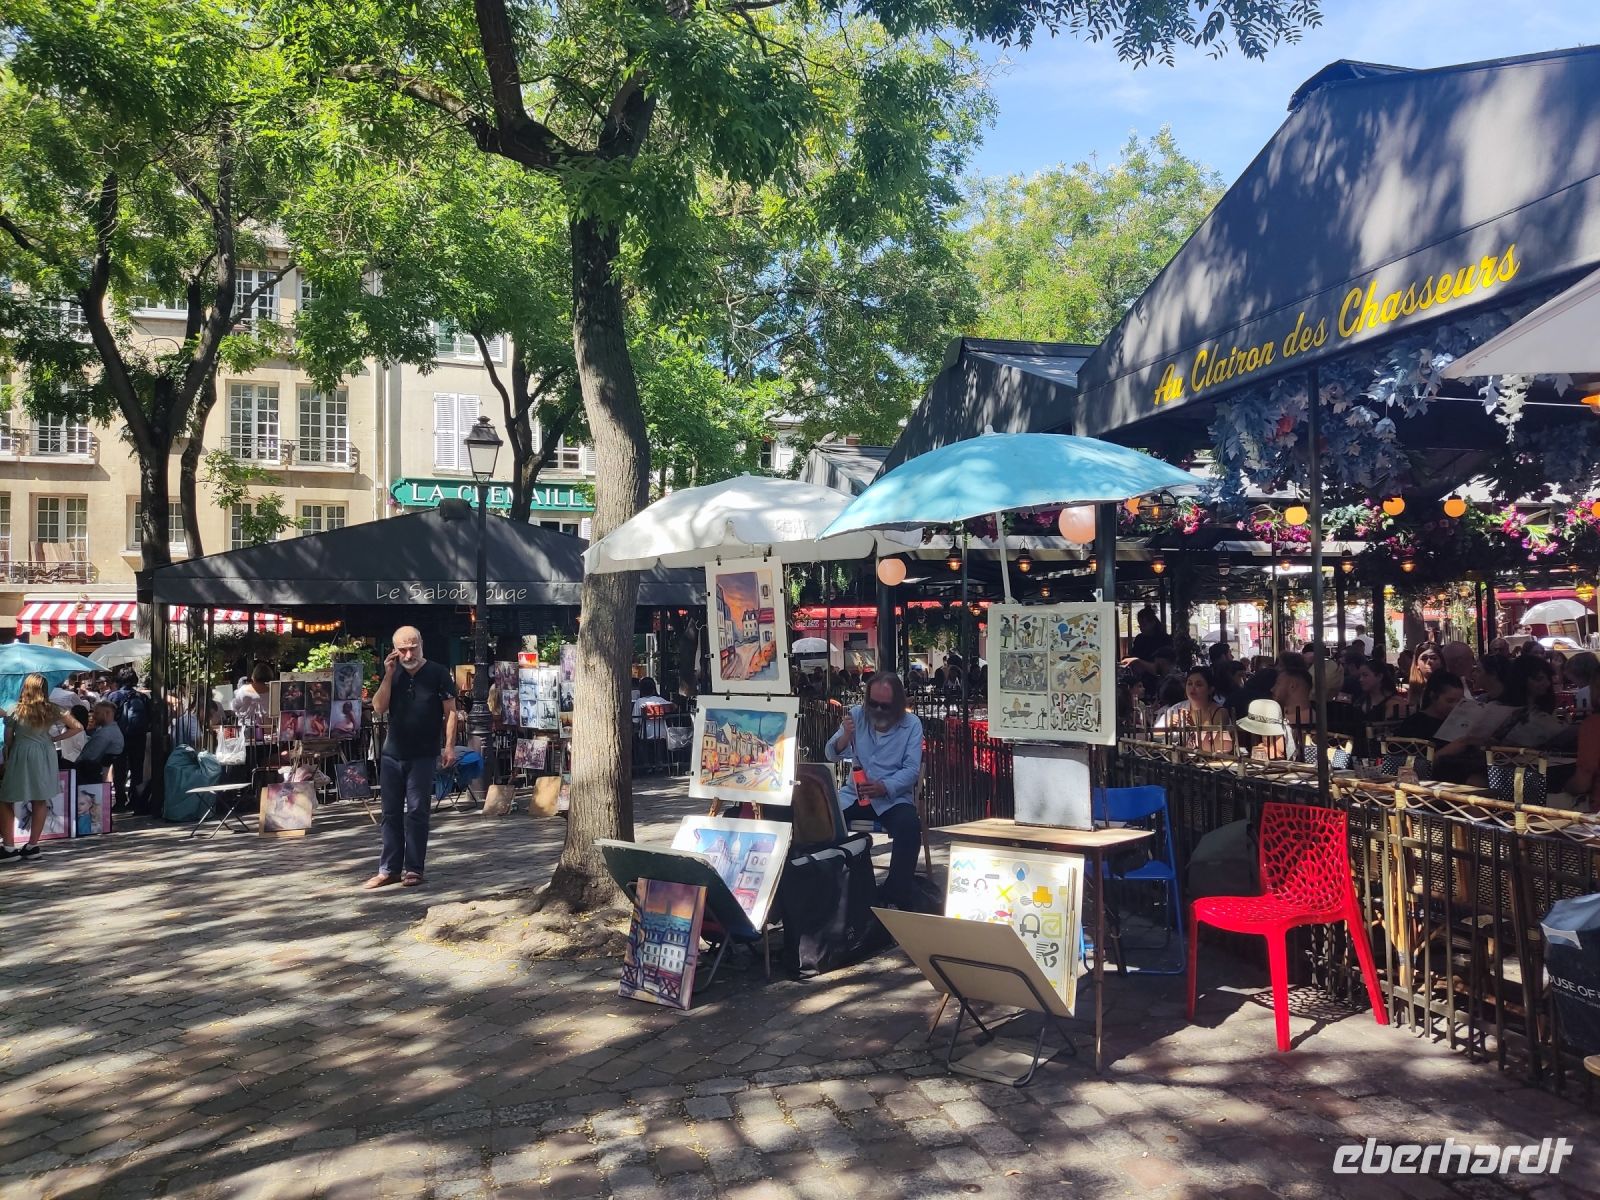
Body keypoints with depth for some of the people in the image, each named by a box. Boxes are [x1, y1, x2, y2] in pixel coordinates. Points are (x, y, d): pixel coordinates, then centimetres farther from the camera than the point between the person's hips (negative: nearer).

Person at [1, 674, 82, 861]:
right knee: (41, 802, 9)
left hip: (20, 756, -3)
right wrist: (56, 738, 6)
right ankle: (32, 846, 13)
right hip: (45, 757, 3)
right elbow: (77, 727, 1)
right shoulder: (52, 711, -1)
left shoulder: (17, 711, -7)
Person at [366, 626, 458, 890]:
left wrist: (449, 746, -12)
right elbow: (379, 708, 0)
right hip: (392, 754, 4)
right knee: (391, 812, 8)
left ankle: (413, 869, 4)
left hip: (423, 755, -4)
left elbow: (450, 712, -4)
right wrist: (388, 676, -9)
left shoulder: (437, 673, -5)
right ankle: (389, 869, 14)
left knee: (416, 811, -3)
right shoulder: (392, 673, 7)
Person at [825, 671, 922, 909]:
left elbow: (912, 770, -9)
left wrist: (884, 787, -26)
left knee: (909, 826, -33)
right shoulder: (857, 715, 2)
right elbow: (832, 756, 0)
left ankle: (896, 897, -14)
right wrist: (846, 736, -22)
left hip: (893, 796, -2)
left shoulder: (911, 724, -4)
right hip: (854, 793, 2)